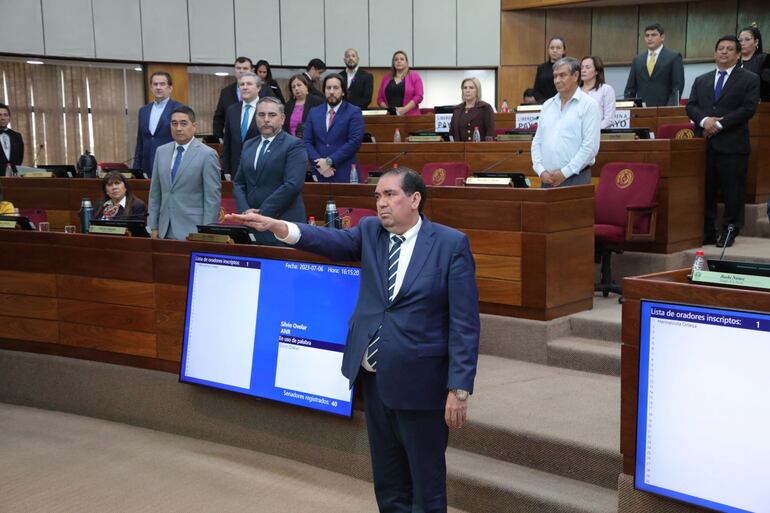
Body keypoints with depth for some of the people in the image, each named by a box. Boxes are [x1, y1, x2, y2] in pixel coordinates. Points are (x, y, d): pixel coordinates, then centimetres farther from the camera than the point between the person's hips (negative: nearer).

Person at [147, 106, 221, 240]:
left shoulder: (207, 154, -8)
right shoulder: (161, 151, 10)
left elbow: (212, 198, -9)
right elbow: (155, 192, 13)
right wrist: (153, 226, 8)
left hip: (192, 232, -5)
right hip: (165, 231, 5)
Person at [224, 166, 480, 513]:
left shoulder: (451, 244, -8)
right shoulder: (371, 231, 6)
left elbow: (464, 323, -10)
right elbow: (333, 241, -12)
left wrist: (459, 388, -15)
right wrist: (274, 225, -28)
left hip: (419, 381, -5)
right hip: (374, 377, 5)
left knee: (426, 484, 6)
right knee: (387, 483, 16)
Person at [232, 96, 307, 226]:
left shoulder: (294, 145, -6)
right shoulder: (248, 146, 15)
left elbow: (292, 185, -16)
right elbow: (239, 183, 15)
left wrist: (262, 212, -16)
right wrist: (246, 211, -3)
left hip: (284, 220, -5)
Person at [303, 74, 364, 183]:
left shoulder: (354, 112, -1)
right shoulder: (314, 112, 12)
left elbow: (355, 142, -11)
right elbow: (307, 141, 7)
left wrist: (329, 161, -14)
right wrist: (319, 164, -9)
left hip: (345, 174, -3)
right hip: (320, 173, 3)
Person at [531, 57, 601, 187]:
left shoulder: (588, 105, -3)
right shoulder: (547, 105, 14)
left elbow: (590, 146, -12)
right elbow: (537, 142, 13)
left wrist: (565, 172, -14)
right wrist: (541, 171, -1)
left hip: (575, 178, -5)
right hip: (547, 178, 5)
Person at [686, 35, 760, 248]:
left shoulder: (750, 79, 4)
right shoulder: (701, 80, 18)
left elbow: (748, 108, -7)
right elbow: (691, 106, 9)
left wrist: (720, 124, -14)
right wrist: (704, 120, -11)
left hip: (732, 144, -4)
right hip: (705, 143, 4)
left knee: (732, 190, -1)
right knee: (705, 190, 4)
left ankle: (729, 232, 8)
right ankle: (707, 232, 11)